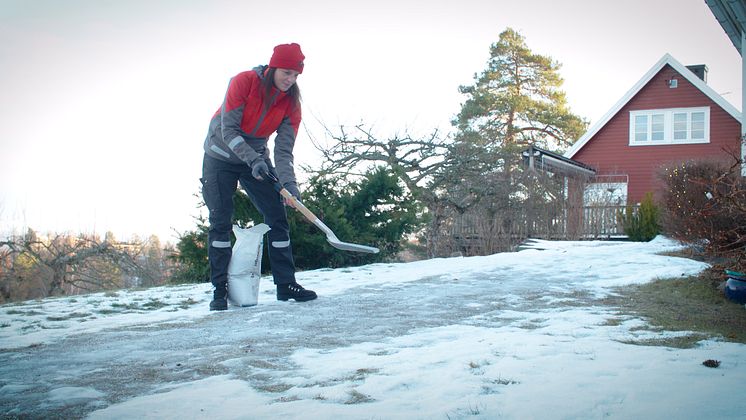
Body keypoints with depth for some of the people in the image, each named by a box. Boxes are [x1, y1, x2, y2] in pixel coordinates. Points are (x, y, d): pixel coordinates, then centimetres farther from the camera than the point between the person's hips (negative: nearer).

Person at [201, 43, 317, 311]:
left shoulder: (291, 103, -12)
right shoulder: (243, 82, -24)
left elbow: (284, 150, -16)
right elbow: (229, 130, -26)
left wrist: (289, 183, -31)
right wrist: (252, 160, -38)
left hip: (257, 158, 4)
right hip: (221, 156, -4)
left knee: (277, 216, -4)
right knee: (220, 222, -8)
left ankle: (285, 284, 2)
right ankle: (220, 291, -3)